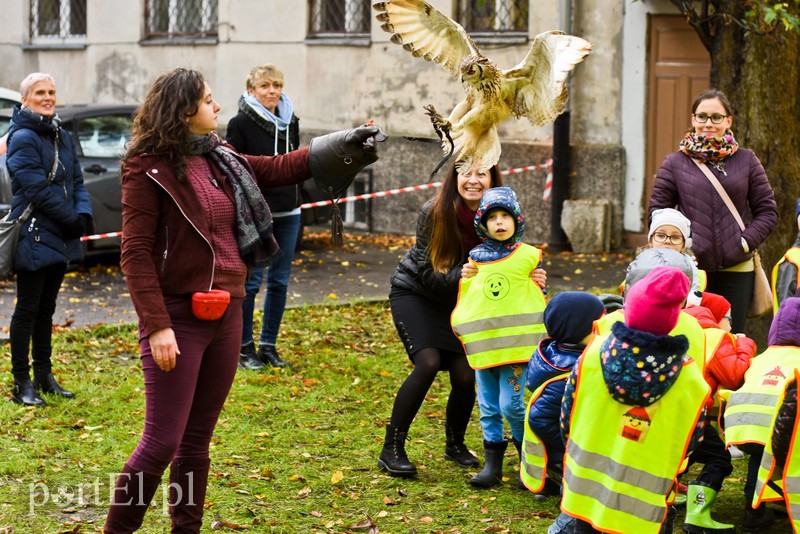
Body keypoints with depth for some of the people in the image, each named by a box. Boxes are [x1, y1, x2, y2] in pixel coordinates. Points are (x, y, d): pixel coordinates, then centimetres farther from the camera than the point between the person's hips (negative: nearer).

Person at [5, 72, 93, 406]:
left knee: (46, 309, 15)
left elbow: (76, 181, 12)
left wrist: (83, 214, -6)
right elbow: (38, 189, -18)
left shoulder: (63, 138, 13)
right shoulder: (23, 138, -12)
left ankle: (44, 375, 24)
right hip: (34, 237, -8)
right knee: (28, 310, -1)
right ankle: (22, 383, 5)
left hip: (60, 238, 8)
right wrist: (72, 219, -14)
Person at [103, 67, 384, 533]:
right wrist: (157, 327, -19)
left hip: (226, 315, 7)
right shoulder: (149, 169, -10)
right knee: (162, 442, -7)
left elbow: (280, 168, 24)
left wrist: (348, 144, 24)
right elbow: (136, 254, -13)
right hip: (179, 317, -7)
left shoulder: (220, 160, 10)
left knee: (197, 440, 13)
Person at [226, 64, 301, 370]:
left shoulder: (290, 121, 10)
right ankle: (244, 347, 9)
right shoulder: (241, 123, -8)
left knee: (279, 282, 8)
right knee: (251, 281, -2)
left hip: (288, 213, 6)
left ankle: (268, 345, 18)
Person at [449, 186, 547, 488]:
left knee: (511, 404, -9)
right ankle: (492, 465, 15)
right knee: (488, 407, 8)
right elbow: (466, 296, 22)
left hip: (517, 342, -4)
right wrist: (465, 278, 4)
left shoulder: (529, 256, 0)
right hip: (482, 344, 4)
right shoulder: (476, 257, 9)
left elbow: (538, 297, 8)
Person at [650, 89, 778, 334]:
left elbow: (767, 210, 8)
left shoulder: (746, 161, 6)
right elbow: (657, 211, 5)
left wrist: (745, 242, -5)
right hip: (690, 269, -1)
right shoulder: (674, 163, 4)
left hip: (736, 270, 1)